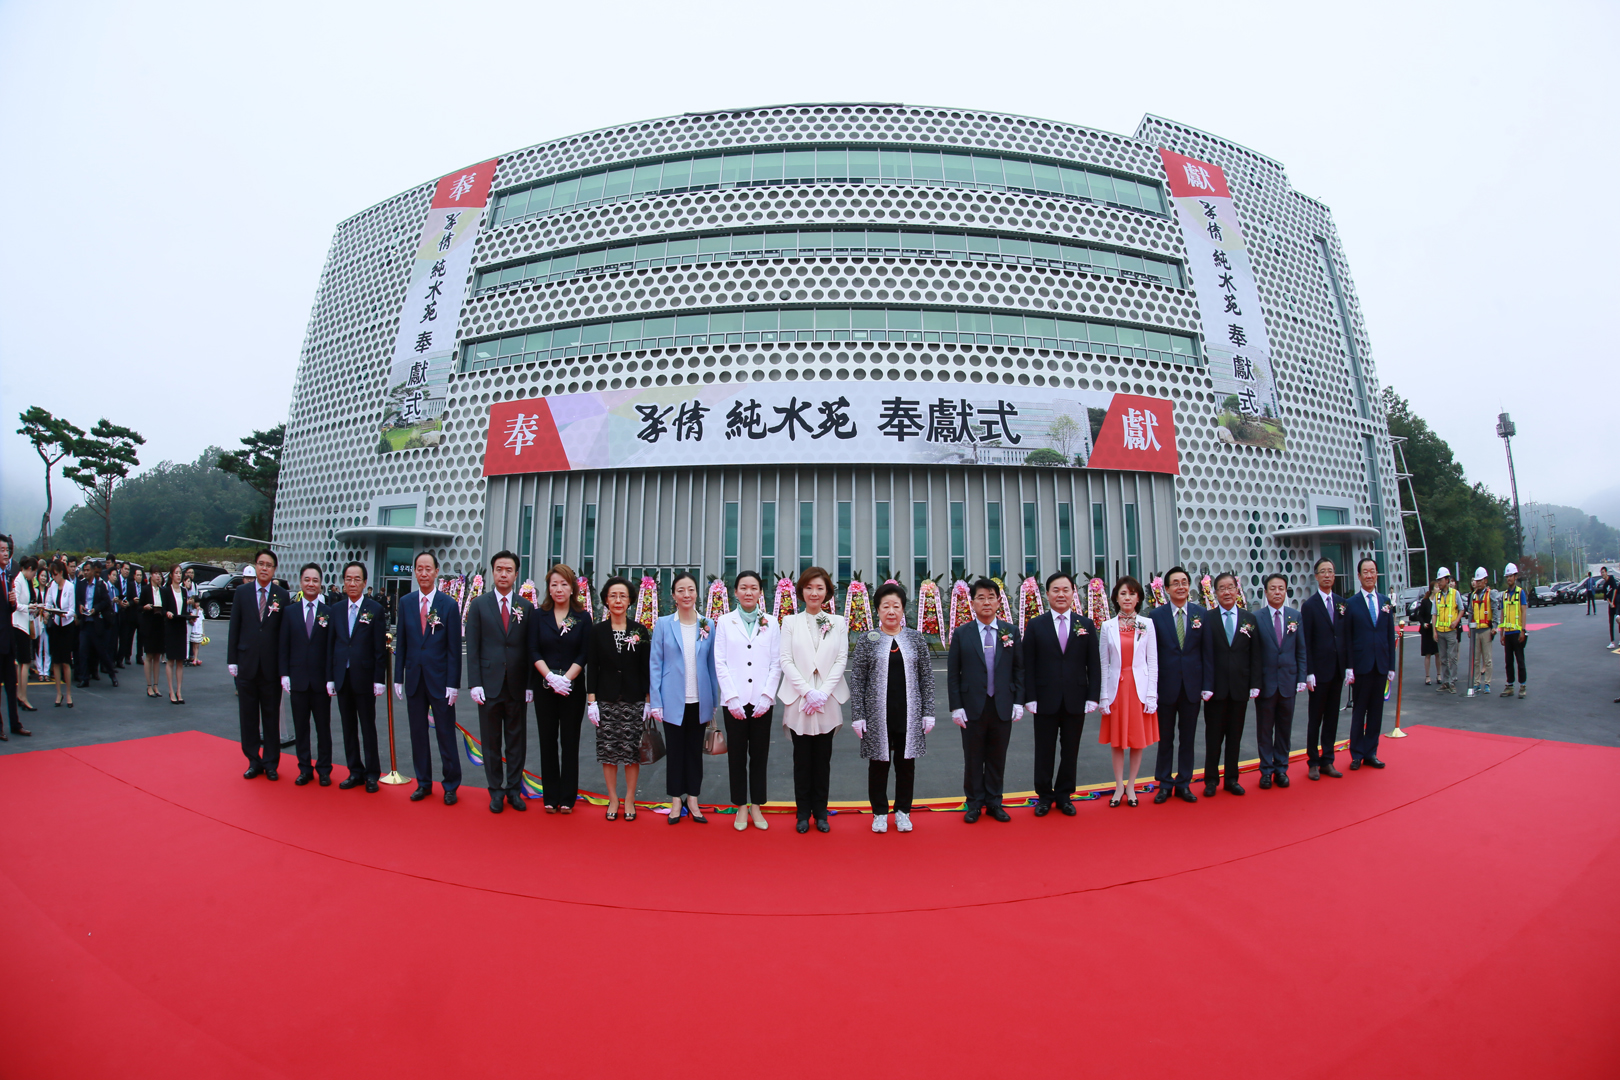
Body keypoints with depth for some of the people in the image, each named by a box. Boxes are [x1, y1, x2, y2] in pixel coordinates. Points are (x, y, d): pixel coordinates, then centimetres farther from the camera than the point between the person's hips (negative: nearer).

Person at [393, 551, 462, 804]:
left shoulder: (449, 605, -5)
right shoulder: (405, 603, 5)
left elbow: (454, 648, -5)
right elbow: (401, 643, 8)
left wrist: (453, 684, -9)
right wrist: (398, 678, 4)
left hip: (440, 680, -3)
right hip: (414, 679, 3)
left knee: (446, 735, 3)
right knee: (418, 734, 11)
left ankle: (451, 786, 15)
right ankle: (423, 783, 25)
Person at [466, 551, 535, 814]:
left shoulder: (527, 607, 4)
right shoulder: (479, 605, 3)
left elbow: (530, 649, 3)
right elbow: (472, 648, 0)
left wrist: (530, 684, -2)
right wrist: (475, 683, -8)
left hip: (517, 686, 1)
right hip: (489, 683, -1)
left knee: (517, 740, 8)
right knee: (491, 741, 8)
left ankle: (514, 789, 20)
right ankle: (496, 791, 21)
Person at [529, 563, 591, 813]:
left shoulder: (582, 618, 1)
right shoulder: (539, 616, 4)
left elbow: (584, 654, -3)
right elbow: (533, 651, -1)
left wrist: (566, 678, -15)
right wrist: (551, 677, -14)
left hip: (573, 689, -1)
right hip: (545, 689, 1)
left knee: (570, 743, 4)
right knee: (548, 742, 7)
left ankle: (567, 798, 11)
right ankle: (550, 797, 16)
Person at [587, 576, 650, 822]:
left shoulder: (640, 631, 2)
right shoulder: (597, 631, 3)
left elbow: (646, 668, 2)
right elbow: (592, 668, 3)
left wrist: (648, 701, -2)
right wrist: (591, 701, -3)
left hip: (634, 699, -1)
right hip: (606, 700, 1)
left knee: (632, 750, 2)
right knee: (608, 750, 4)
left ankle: (629, 800, 17)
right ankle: (613, 799, 20)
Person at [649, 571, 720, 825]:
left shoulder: (708, 625, 3)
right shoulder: (663, 624, -1)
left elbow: (712, 664, 5)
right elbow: (655, 663, -1)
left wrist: (714, 700, 2)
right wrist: (655, 702, -6)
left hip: (699, 701, 1)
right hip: (673, 700, -1)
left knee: (695, 751, 10)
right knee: (675, 751, 8)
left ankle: (693, 801, 22)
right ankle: (676, 802, 20)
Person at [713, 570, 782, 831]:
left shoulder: (771, 623, 6)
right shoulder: (724, 622, 4)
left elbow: (776, 663, 3)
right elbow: (720, 663, -1)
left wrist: (767, 696, -7)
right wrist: (732, 698, -8)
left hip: (761, 701, 1)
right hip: (734, 701, -1)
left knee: (759, 754, 7)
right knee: (737, 755, 6)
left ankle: (756, 806, 19)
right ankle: (741, 807, 17)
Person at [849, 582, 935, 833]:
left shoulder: (917, 639, 4)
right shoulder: (867, 640, -1)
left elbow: (927, 678, 6)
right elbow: (856, 680, -2)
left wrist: (928, 713, 1)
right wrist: (858, 716, -7)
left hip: (909, 715, 1)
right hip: (877, 715, -1)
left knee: (906, 763, 10)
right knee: (879, 763, 8)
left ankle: (903, 811, 27)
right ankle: (880, 812, 24)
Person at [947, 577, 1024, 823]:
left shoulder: (1011, 631, 4)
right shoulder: (961, 634, -1)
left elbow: (1019, 669, 6)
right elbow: (953, 673, -1)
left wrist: (1019, 701, -1)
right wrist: (956, 706, -6)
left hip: (1003, 707, 1)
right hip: (972, 707, -1)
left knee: (997, 758, 10)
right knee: (973, 758, 8)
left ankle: (994, 802, 25)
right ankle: (974, 803, 22)